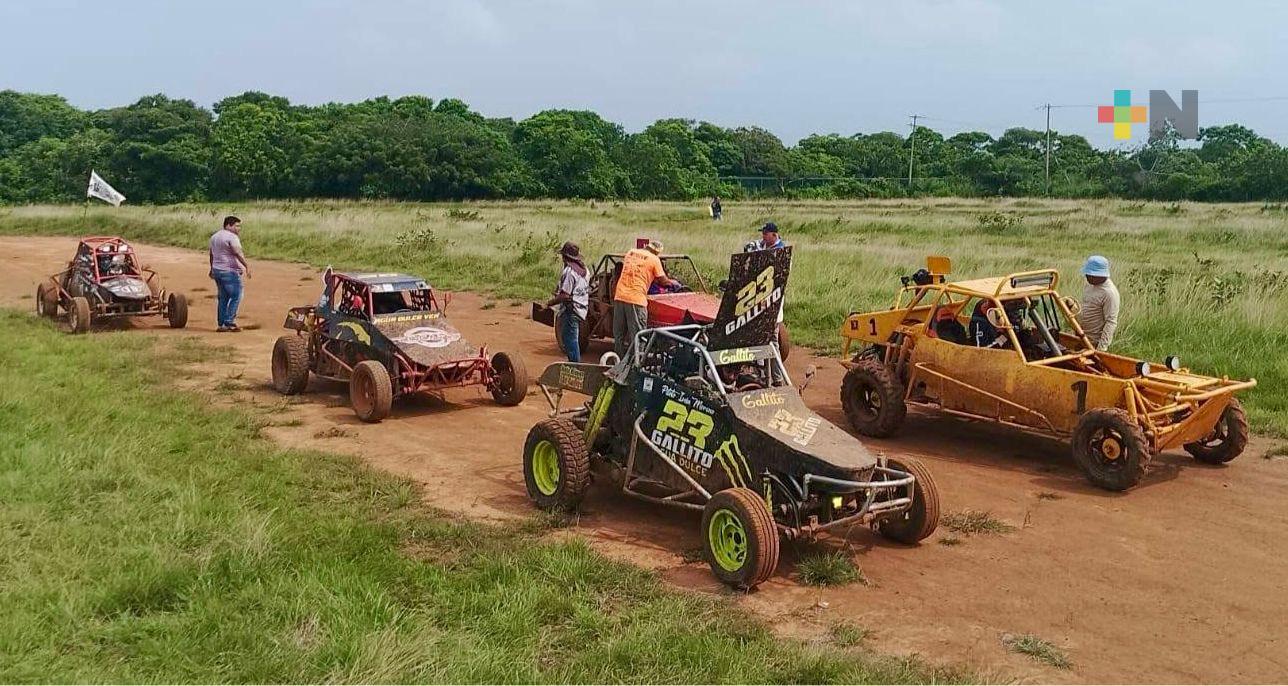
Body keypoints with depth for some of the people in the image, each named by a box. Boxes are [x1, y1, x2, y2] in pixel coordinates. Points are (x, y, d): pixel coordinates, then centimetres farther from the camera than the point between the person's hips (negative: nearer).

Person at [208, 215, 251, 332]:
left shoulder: (215, 236, 17)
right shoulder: (232, 237, -13)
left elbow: (211, 254, 25)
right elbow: (238, 253, -25)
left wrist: (212, 268, 34)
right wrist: (247, 266, -32)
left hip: (217, 270, 9)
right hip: (229, 271, -9)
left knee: (223, 298, 13)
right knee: (236, 297, -4)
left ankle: (221, 324, 13)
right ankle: (229, 322, -7)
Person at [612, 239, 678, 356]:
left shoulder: (631, 253, 15)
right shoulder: (654, 260, 0)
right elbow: (664, 281, 6)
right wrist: (673, 282, 28)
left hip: (619, 296, 5)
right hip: (636, 299, -5)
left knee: (619, 334, 13)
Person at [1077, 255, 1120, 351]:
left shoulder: (1109, 293, -21)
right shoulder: (1090, 285, 6)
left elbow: (1111, 322, -23)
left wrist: (1102, 347, -28)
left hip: (1095, 342, -9)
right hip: (1082, 338, 9)